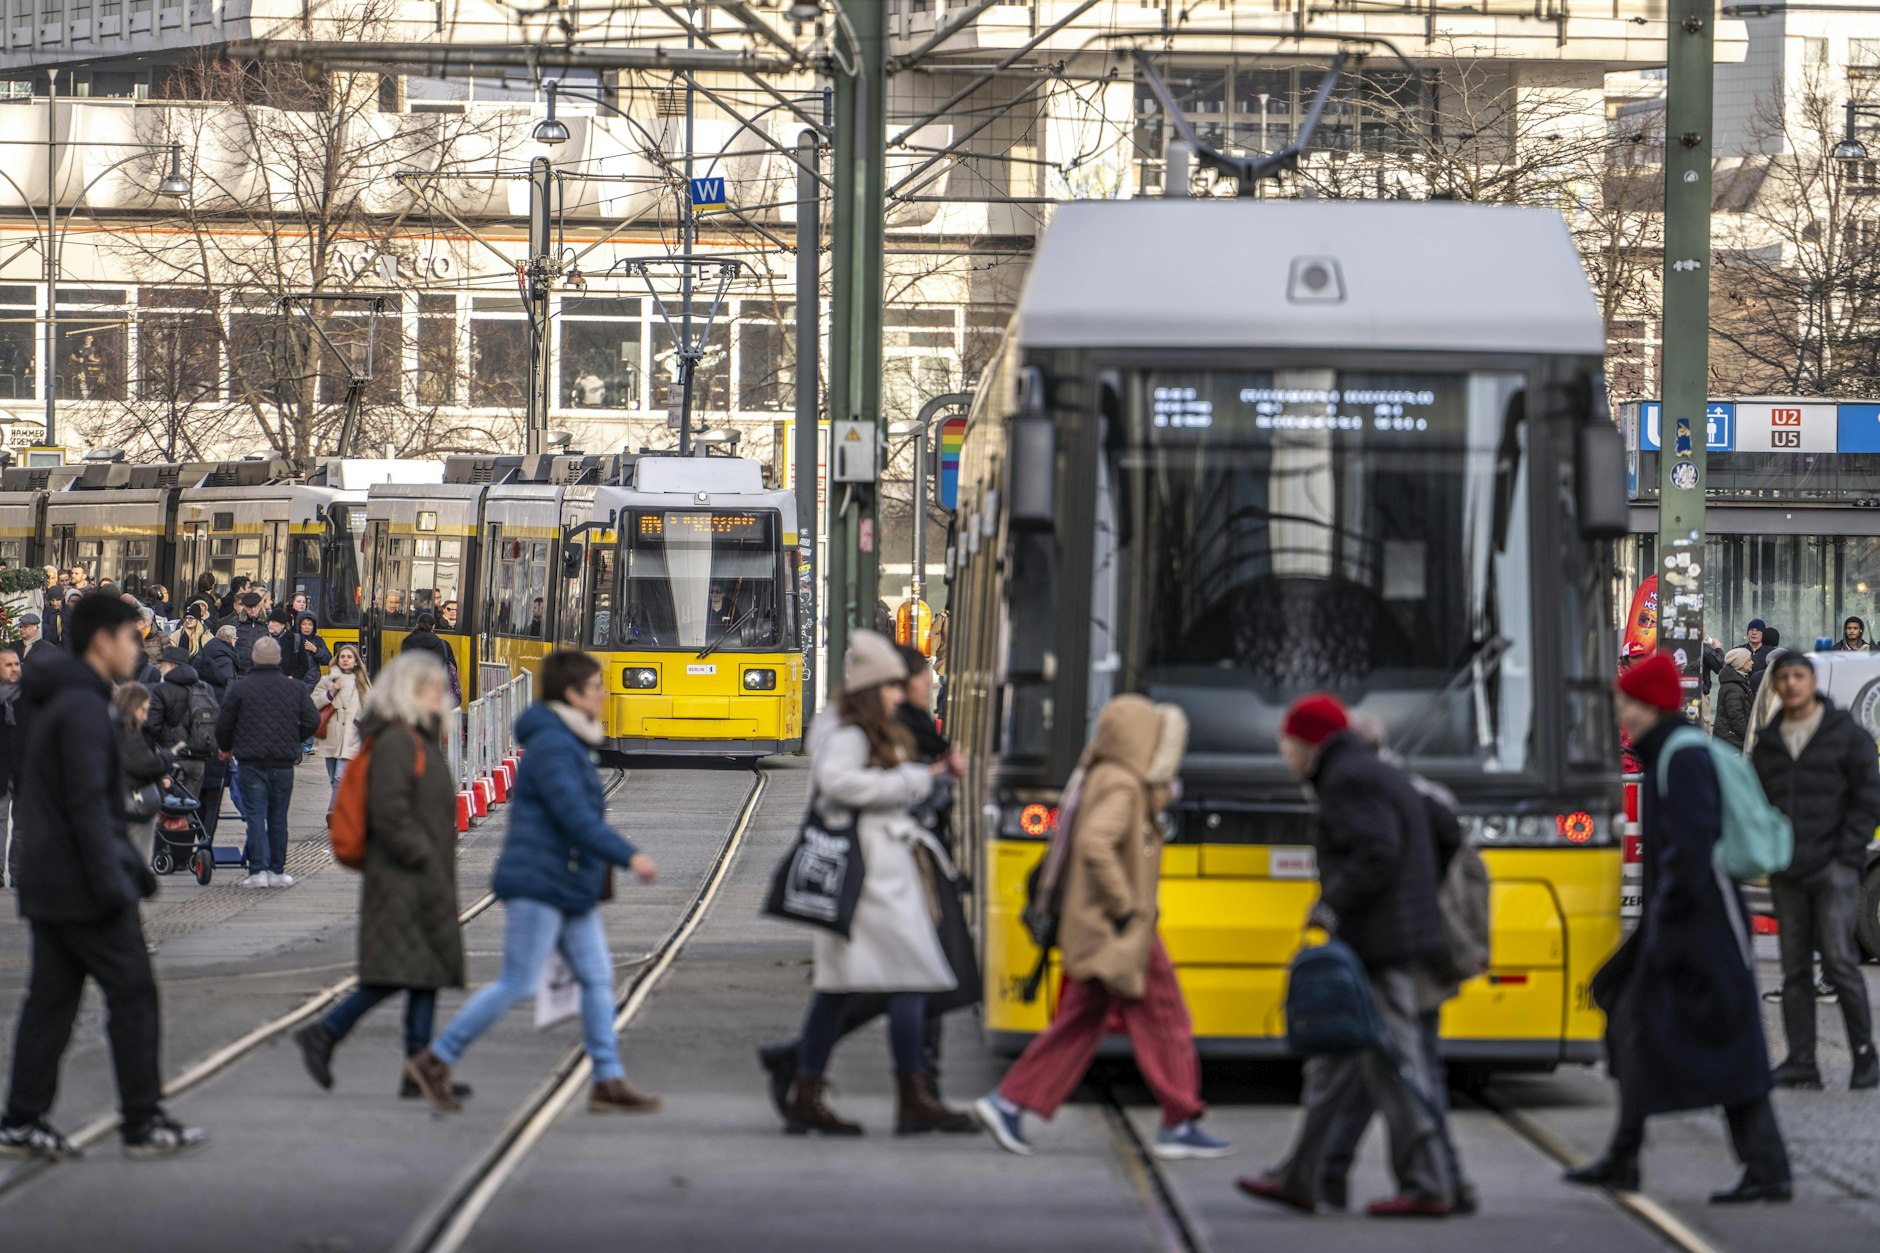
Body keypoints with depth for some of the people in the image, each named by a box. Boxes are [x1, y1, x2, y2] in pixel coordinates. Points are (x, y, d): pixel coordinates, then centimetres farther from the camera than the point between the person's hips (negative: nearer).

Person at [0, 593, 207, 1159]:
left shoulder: (58, 703, 17)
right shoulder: (83, 708, -15)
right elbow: (87, 803, -21)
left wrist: (131, 863, 25)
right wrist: (111, 880, -22)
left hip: (46, 882, 10)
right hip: (82, 887, -10)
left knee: (50, 999, 9)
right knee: (133, 992, -3)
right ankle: (143, 1122, 0)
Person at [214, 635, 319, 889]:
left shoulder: (241, 688, -5)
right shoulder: (294, 688, 3)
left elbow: (223, 724, 0)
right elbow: (312, 721, 5)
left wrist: (226, 747, 20)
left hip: (251, 763, -3)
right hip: (284, 763, 3)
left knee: (255, 816, -1)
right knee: (278, 817, 11)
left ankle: (258, 870, -7)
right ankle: (277, 870, 14)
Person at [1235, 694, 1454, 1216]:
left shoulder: (1346, 781, -11)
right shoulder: (1382, 777, 21)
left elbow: (1377, 851, -23)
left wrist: (1332, 904, -19)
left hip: (1373, 947, -11)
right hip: (1398, 939, 11)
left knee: (1392, 1066, -7)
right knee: (1332, 1062, 12)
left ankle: (1427, 1187, -6)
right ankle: (1299, 1179, 15)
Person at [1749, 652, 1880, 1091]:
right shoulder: (1767, 743, 15)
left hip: (1832, 870, -5)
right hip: (1787, 874, 5)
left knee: (1839, 962, -12)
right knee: (1795, 970, 3)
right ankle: (1800, 1064, 4)